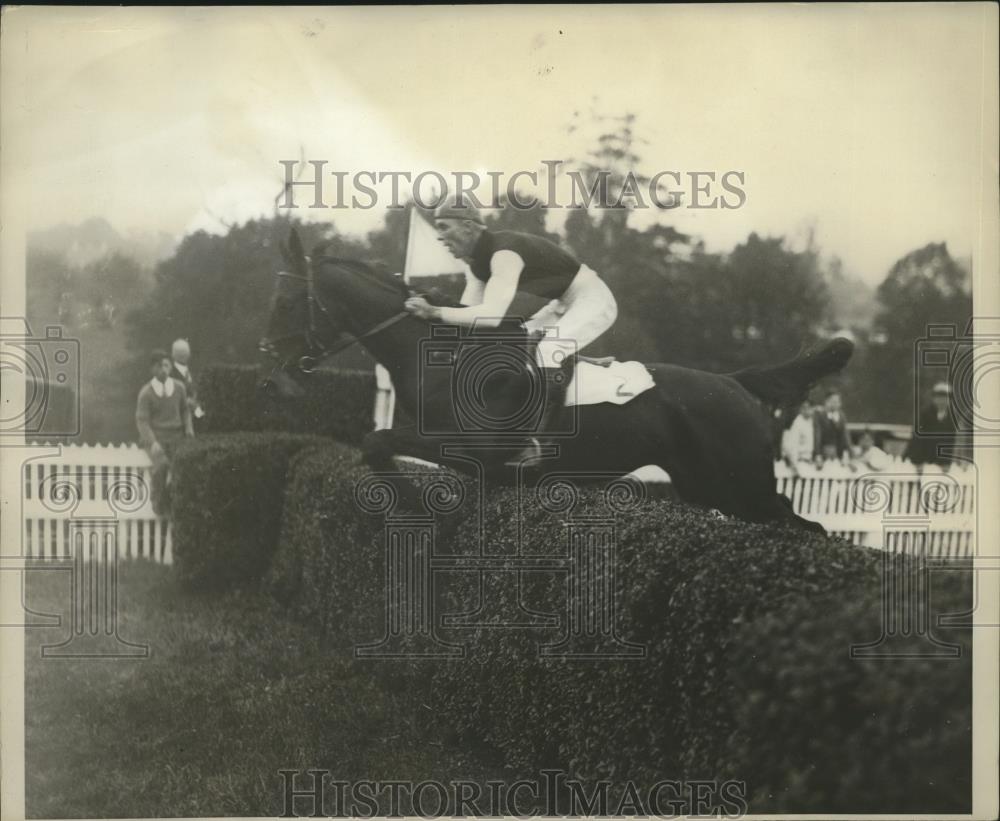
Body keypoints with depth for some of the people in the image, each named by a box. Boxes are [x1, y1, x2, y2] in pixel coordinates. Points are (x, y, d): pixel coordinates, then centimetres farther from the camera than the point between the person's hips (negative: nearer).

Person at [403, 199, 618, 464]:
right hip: (562, 307, 10)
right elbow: (469, 313, 2)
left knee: (547, 352, -30)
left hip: (592, 300, -10)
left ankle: (533, 439, -31)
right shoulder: (477, 261, 2)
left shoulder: (504, 252, -29)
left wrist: (435, 312, -39)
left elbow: (492, 315, -40)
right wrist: (426, 308, -10)